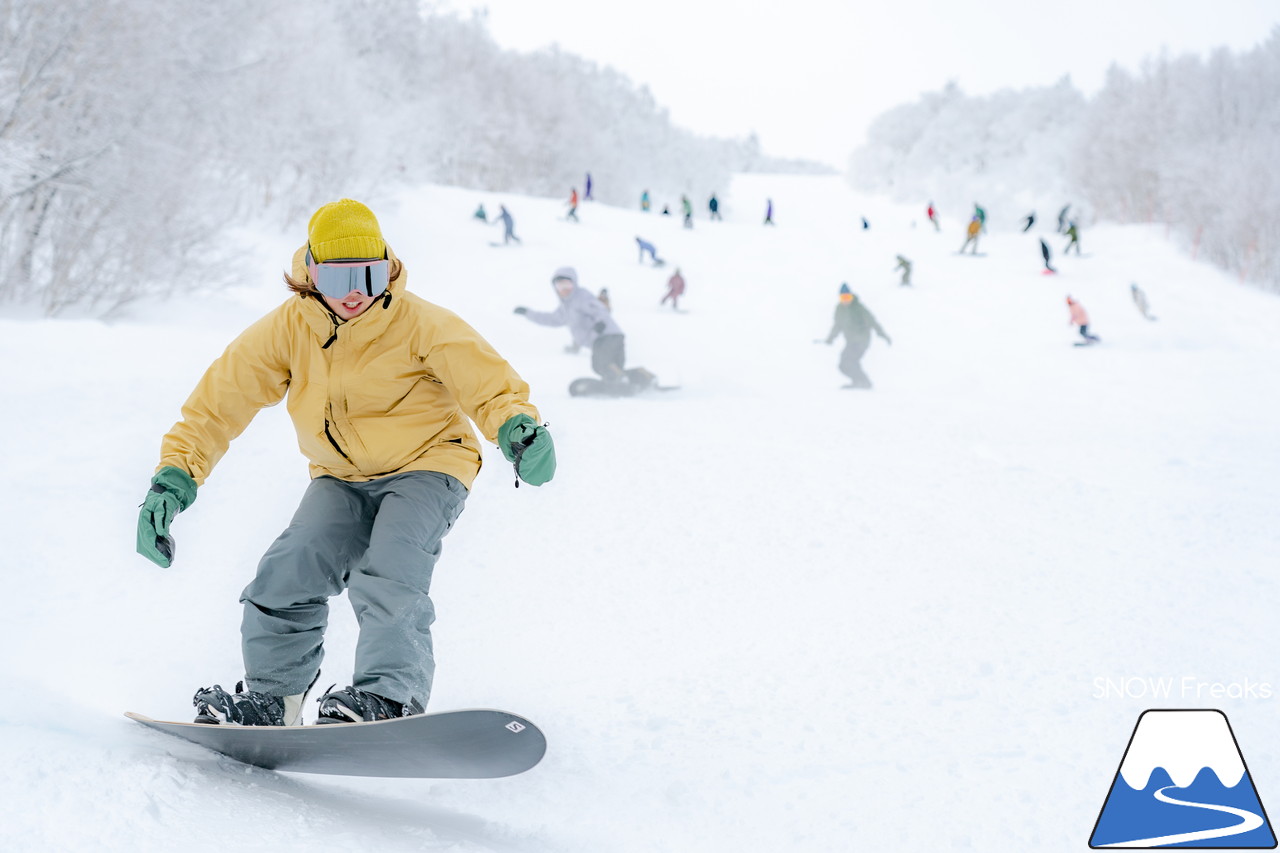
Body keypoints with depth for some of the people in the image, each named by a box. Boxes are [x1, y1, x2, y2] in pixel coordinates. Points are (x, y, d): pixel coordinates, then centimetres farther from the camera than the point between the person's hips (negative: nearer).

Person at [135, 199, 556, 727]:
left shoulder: (419, 323, -18)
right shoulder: (288, 328, -9)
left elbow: (489, 384, -22)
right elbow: (222, 398, -6)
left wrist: (517, 427, -44)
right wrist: (175, 476, -15)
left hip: (424, 468, -4)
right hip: (341, 479, 4)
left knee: (387, 574, -28)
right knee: (290, 570, -11)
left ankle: (390, 696, -31)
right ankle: (273, 694, 7)